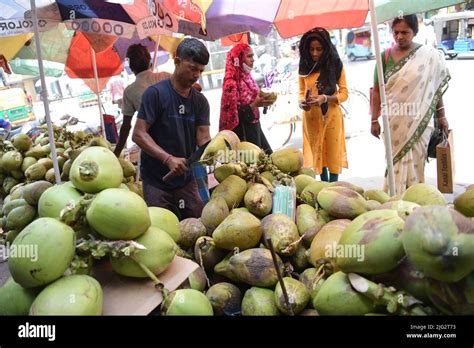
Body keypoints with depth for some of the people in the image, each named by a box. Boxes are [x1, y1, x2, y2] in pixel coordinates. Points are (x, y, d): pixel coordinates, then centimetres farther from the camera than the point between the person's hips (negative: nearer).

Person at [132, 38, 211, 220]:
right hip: (157, 181, -4)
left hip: (186, 179, 5)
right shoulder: (155, 93, -11)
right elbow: (139, 134, -15)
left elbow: (203, 137, -3)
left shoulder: (200, 101, 5)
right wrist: (169, 159, -27)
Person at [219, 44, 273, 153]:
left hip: (255, 126, 9)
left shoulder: (247, 77, 6)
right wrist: (255, 104, -24)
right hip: (243, 131, -8)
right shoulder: (231, 83, -19)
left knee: (269, 156, 15)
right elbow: (233, 114, -20)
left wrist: (262, 101, -1)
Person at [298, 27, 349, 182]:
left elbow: (344, 93, -5)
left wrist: (325, 98, -23)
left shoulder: (335, 65, -4)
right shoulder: (304, 66, 2)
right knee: (318, 152, 11)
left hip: (331, 115, -2)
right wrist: (301, 102, -12)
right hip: (311, 116, 2)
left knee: (333, 152, 4)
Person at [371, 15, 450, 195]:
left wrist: (441, 116, 7)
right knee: (396, 162, 4)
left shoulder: (429, 55, 1)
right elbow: (377, 91, 3)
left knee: (416, 161, 3)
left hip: (418, 121, 0)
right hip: (394, 121, 1)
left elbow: (436, 88, 6)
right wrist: (374, 120, 0)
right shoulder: (385, 56, 2)